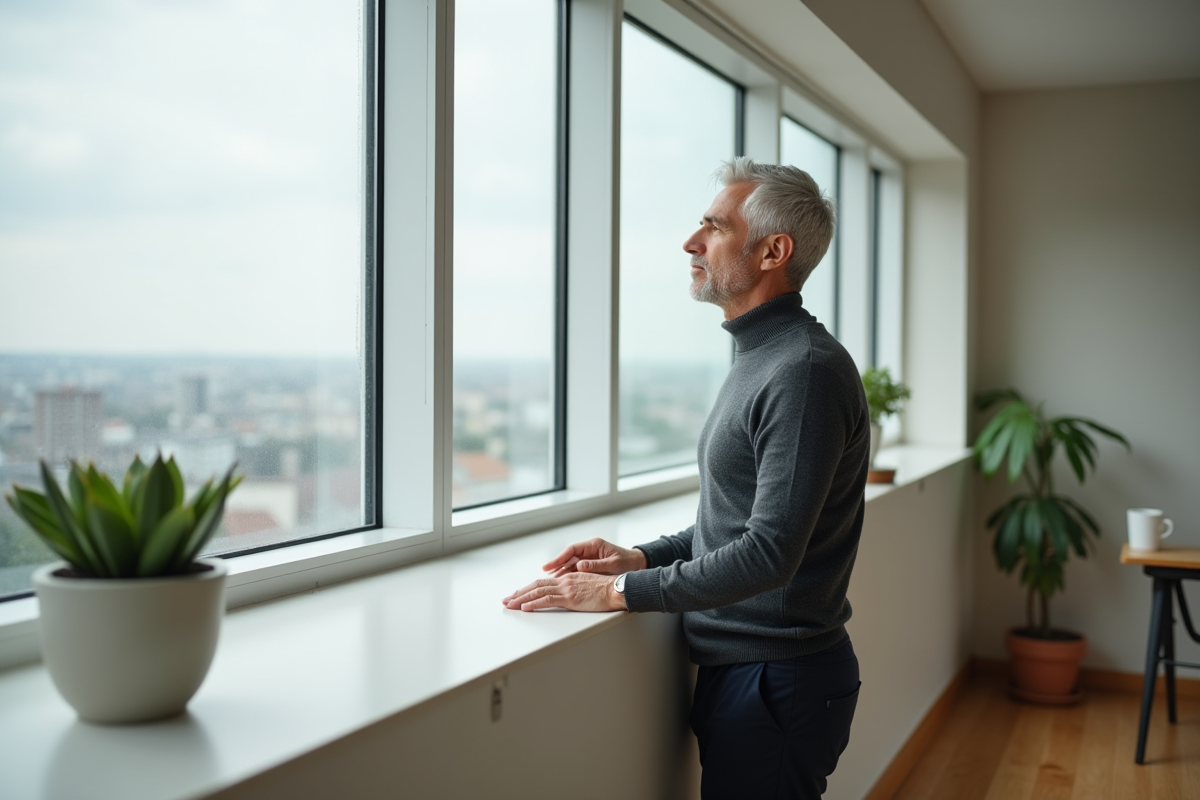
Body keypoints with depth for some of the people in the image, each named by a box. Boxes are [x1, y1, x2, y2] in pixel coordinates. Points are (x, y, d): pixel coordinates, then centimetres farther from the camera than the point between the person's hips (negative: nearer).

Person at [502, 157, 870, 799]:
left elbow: (769, 552, -26)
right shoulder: (758, 360, 14)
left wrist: (621, 591, -19)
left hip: (774, 682, -10)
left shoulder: (805, 371, -20)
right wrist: (641, 558, 8)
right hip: (737, 667, 10)